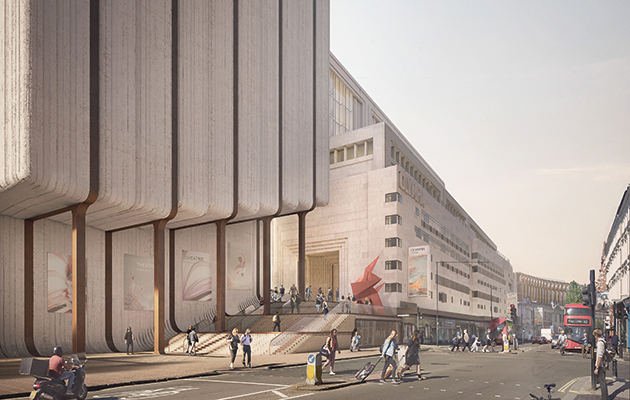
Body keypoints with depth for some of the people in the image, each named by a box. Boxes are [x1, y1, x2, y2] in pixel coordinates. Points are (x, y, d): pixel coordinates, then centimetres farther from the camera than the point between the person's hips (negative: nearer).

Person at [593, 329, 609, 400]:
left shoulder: (600, 342, -18)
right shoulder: (603, 342, 12)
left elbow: (600, 356, -22)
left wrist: (597, 368, -20)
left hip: (600, 366, -10)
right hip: (604, 365, 10)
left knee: (602, 383, -4)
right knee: (603, 382, 18)